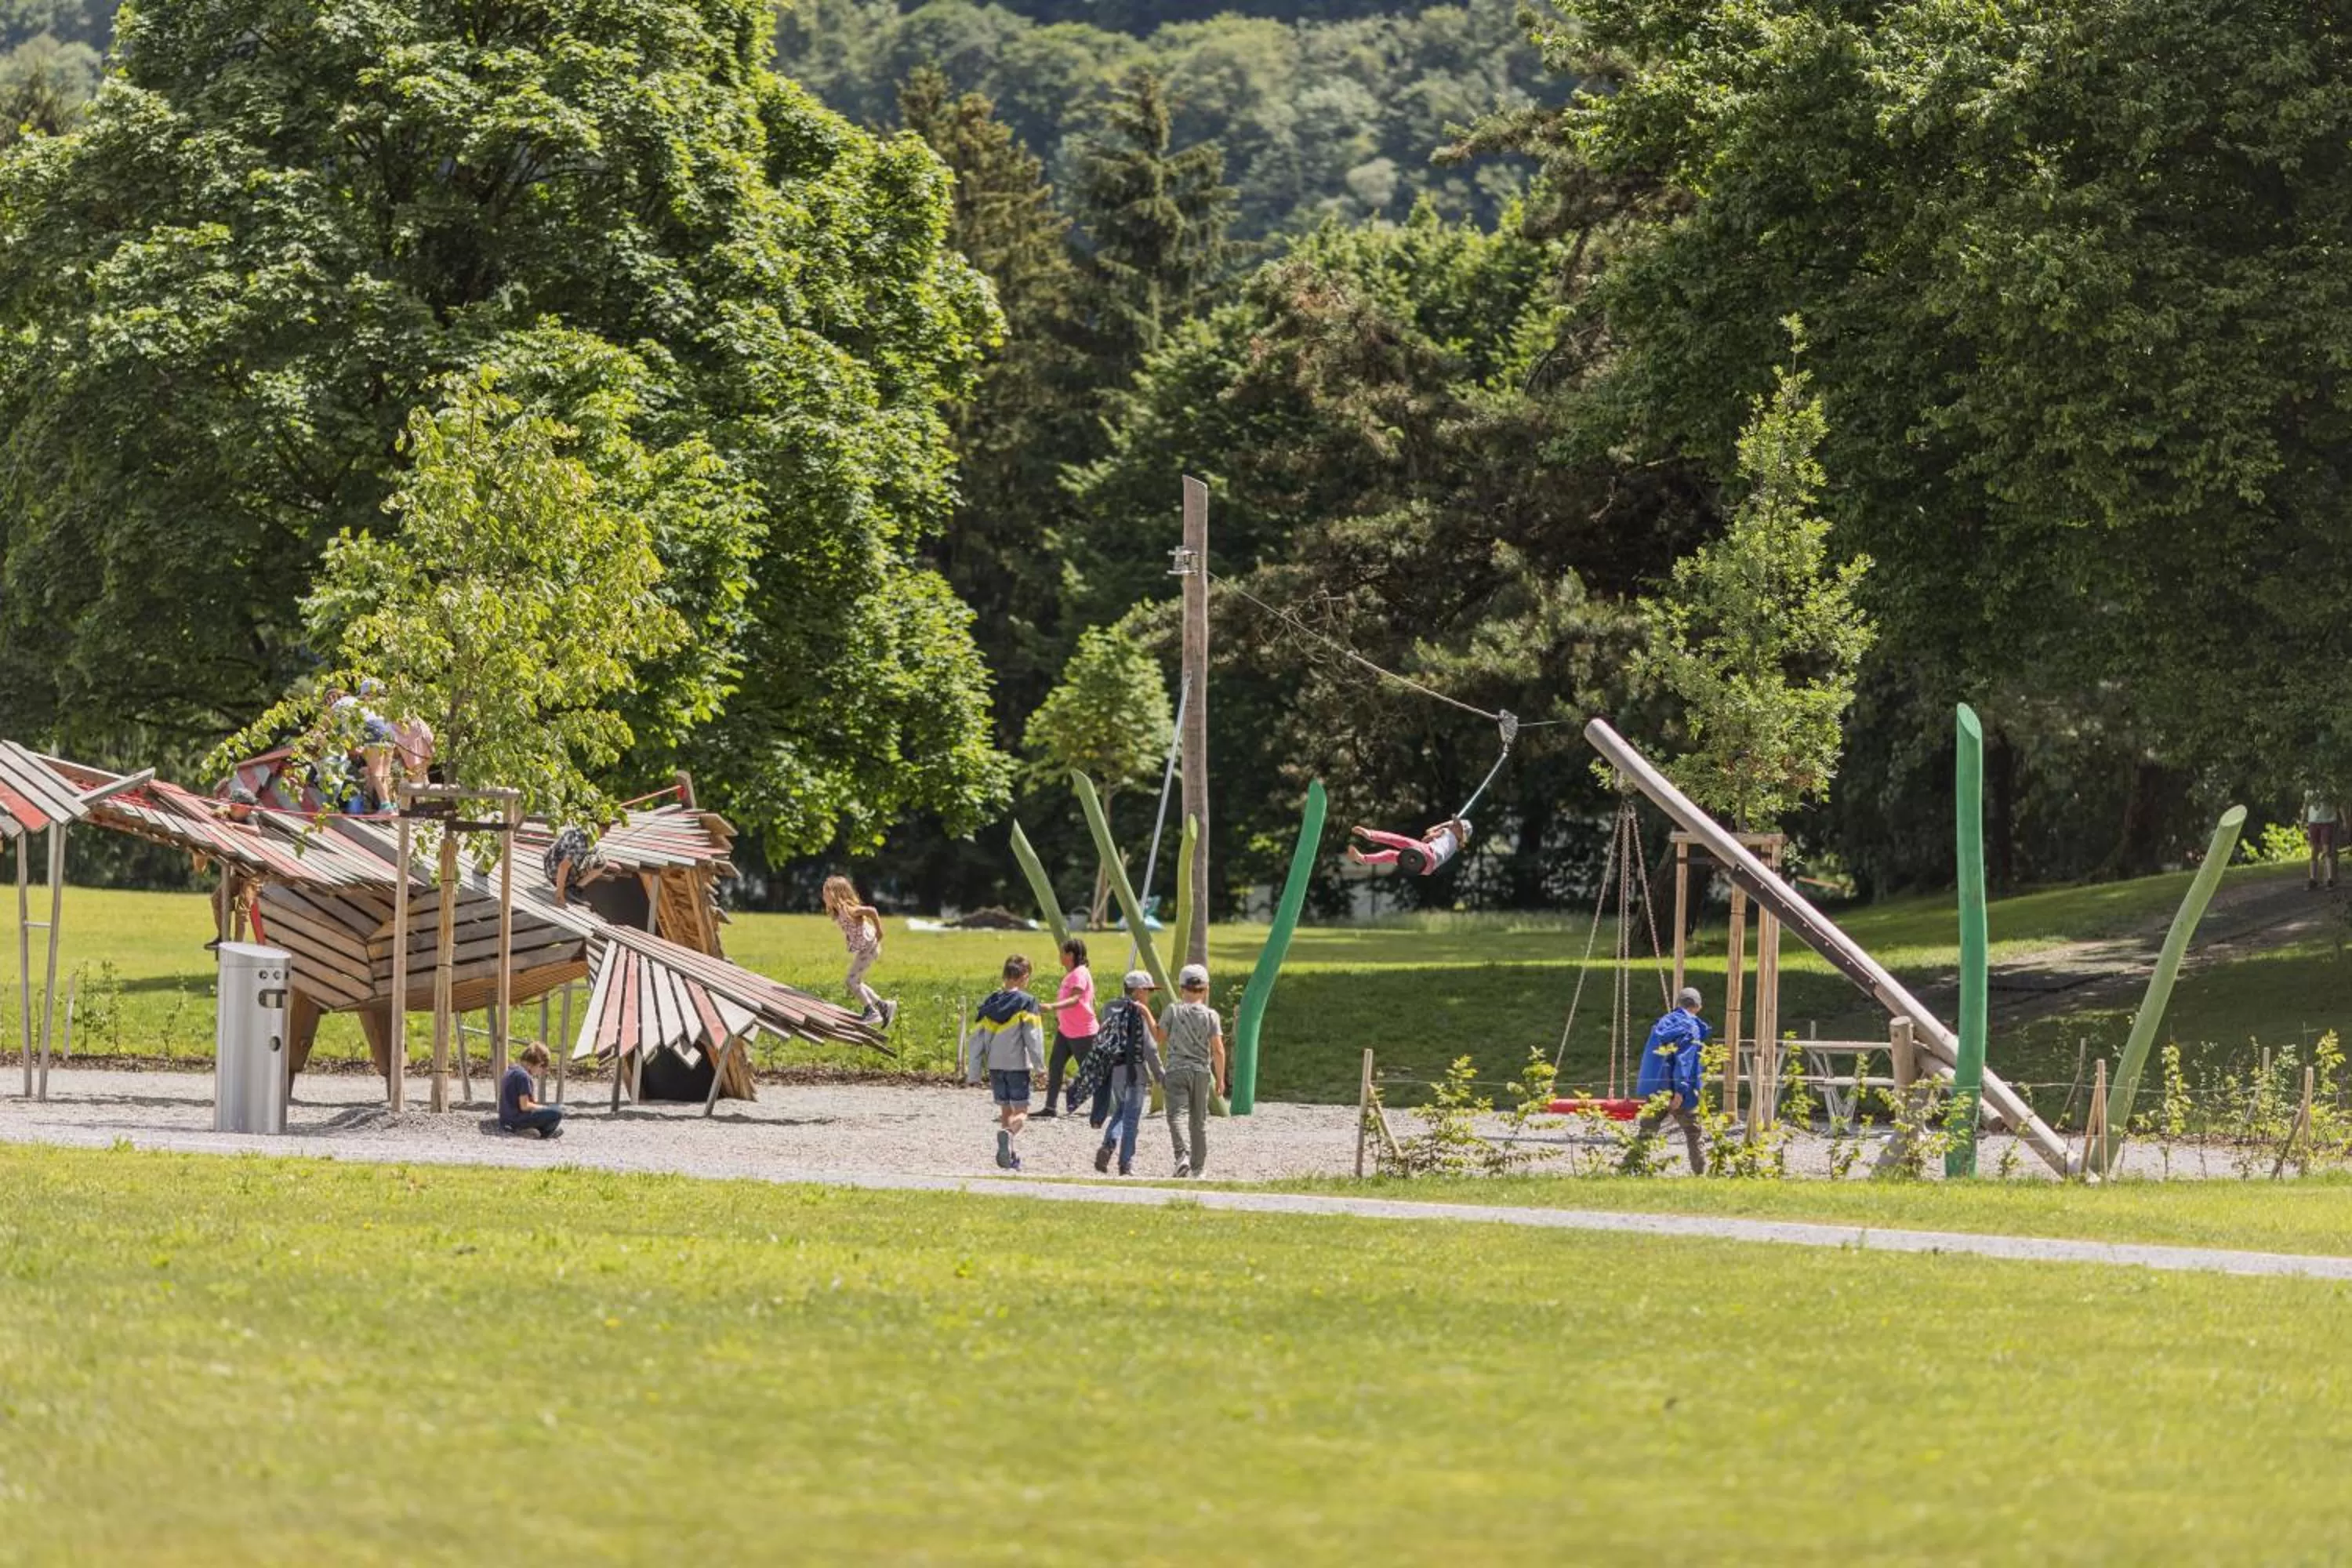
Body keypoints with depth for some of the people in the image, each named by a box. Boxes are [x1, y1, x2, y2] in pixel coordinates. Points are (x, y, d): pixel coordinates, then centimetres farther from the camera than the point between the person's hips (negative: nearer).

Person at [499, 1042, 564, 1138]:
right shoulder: (523, 1076, -19)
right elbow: (524, 1106, -19)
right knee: (558, 1112, -13)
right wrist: (545, 1108, -4)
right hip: (516, 1121, -10)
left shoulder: (511, 1070, 10)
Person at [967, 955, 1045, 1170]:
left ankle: (1010, 1156, 13)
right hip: (1017, 1064, -5)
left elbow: (978, 1039, 9)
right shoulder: (1026, 1002, -8)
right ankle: (1008, 1133, -34)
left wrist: (975, 1072, 13)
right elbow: (1033, 1037, -12)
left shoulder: (990, 1003, 7)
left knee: (1006, 1110, 15)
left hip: (994, 1065, 5)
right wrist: (1039, 1066, -6)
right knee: (1021, 1111, -3)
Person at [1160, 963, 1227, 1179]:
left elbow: (1160, 1036, 8)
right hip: (1201, 1071, 2)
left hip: (1176, 1070, -2)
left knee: (1177, 1115, -9)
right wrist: (1220, 1078, 2)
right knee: (1199, 1120, 13)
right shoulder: (1210, 1015, -3)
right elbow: (1218, 1050, -6)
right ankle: (1199, 1167, 19)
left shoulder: (1173, 1012, -4)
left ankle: (1183, 1156, -33)